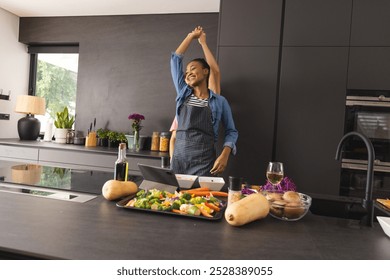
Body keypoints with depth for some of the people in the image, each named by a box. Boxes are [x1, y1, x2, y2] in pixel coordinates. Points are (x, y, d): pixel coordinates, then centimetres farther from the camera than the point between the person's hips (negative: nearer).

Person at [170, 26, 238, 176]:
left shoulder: (219, 101, 6)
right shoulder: (183, 93, 13)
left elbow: (231, 131, 9)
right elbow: (175, 59, 17)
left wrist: (224, 155, -7)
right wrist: (191, 36, 24)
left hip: (204, 163, -2)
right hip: (178, 159, 3)